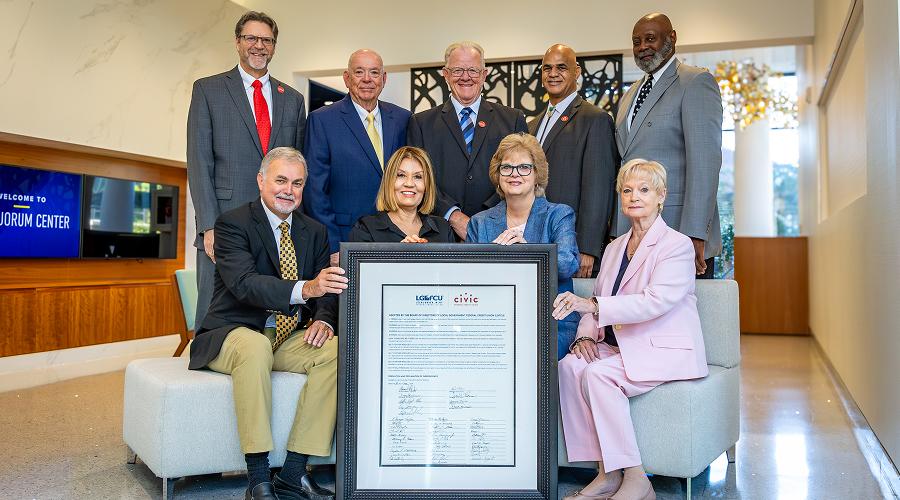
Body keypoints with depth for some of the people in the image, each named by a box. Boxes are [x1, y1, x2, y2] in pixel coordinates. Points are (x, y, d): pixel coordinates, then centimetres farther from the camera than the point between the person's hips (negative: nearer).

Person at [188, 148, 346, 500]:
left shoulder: (315, 232, 11)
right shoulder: (232, 223, -7)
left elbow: (328, 289, 10)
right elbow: (244, 283, -24)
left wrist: (323, 319, -15)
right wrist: (305, 288, -41)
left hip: (291, 338, 5)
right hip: (233, 335, -5)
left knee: (335, 349, -24)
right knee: (255, 347, -38)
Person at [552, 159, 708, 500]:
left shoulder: (677, 245, -6)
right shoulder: (614, 248, 17)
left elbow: (655, 301, -22)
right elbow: (596, 303, 15)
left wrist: (591, 305, -32)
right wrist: (586, 335, -8)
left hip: (666, 351, -6)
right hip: (623, 347, 7)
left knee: (598, 374, -30)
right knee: (569, 366, -22)